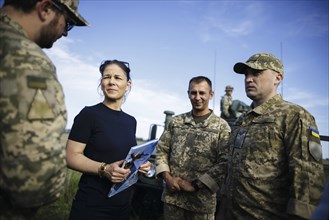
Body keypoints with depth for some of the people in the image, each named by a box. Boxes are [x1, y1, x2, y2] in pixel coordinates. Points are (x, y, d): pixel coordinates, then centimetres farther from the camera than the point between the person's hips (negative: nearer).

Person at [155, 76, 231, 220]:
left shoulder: (221, 126, -4)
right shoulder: (175, 121, 5)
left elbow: (224, 163, -11)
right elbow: (161, 151, 8)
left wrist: (195, 185, -14)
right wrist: (167, 177, -6)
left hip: (202, 200, -2)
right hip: (172, 196, 3)